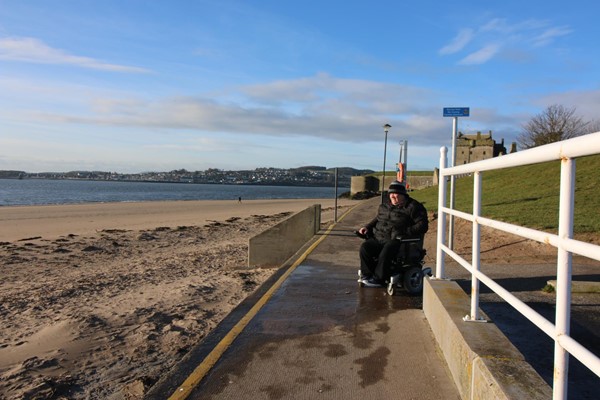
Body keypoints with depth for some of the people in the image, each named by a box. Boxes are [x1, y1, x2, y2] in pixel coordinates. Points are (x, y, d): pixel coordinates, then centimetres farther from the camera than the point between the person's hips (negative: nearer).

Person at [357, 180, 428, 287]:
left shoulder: (413, 207, 1)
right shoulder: (384, 206, 23)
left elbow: (422, 225, -6)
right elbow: (377, 219, 36)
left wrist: (407, 233, -19)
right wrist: (367, 227, 17)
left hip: (397, 240, -6)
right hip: (379, 238, 6)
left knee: (386, 251, -37)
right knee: (365, 247, -21)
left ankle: (378, 279, -25)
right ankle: (367, 275, -13)